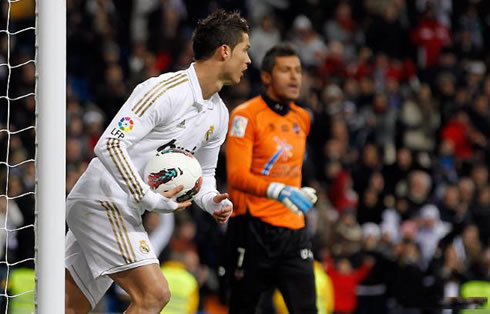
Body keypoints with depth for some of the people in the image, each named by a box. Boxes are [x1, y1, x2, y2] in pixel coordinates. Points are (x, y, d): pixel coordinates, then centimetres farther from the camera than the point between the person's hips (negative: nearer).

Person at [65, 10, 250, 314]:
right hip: (102, 200, -9)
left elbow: (202, 173, 23)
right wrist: (150, 199, -24)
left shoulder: (219, 115, 11)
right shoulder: (165, 90, -18)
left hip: (126, 213, 9)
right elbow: (110, 145, -23)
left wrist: (214, 202, 0)